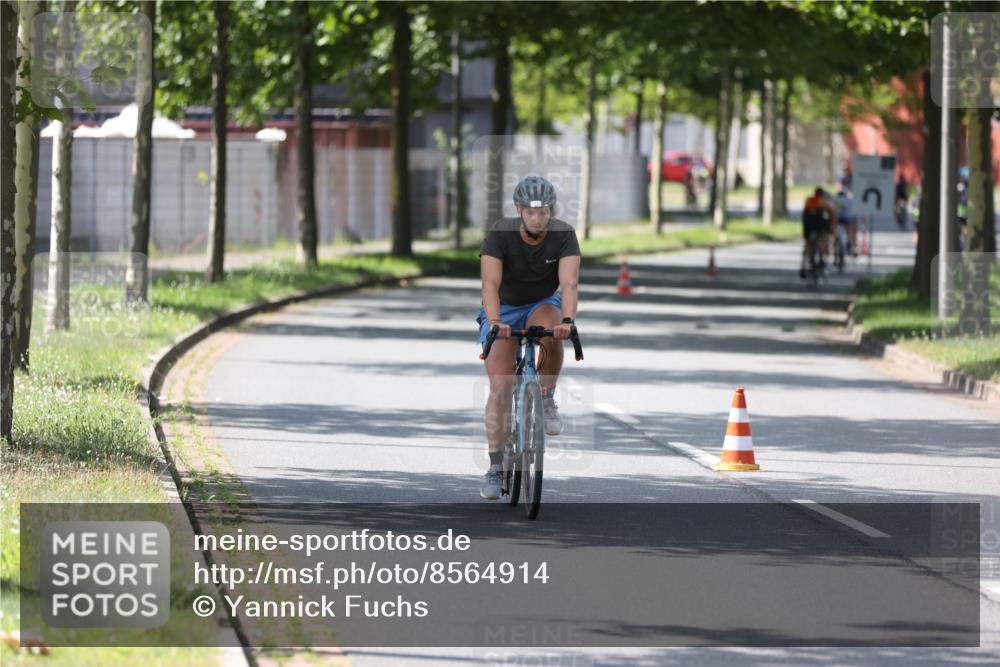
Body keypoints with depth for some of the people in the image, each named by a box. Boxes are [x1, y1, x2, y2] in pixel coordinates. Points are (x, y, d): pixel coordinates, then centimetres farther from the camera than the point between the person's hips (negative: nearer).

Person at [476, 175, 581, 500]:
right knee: (500, 388, -12)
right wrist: (495, 322, -54)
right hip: (504, 309, 0)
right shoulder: (500, 234, -25)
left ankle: (547, 400, -12)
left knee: (551, 334, -36)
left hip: (543, 305, 0)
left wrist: (567, 320, -53)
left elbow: (569, 283, -35)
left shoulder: (563, 235, -22)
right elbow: (490, 282, -36)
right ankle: (495, 468, -3)